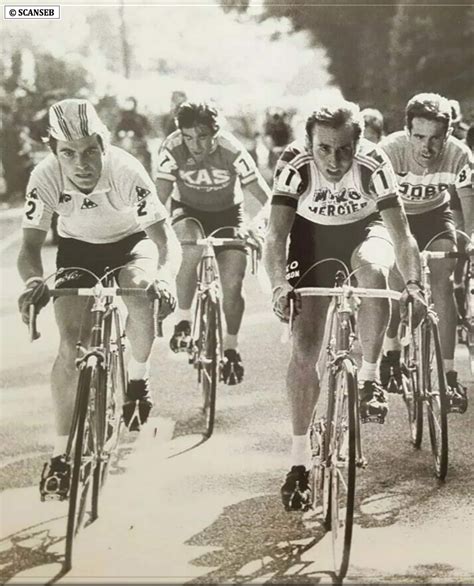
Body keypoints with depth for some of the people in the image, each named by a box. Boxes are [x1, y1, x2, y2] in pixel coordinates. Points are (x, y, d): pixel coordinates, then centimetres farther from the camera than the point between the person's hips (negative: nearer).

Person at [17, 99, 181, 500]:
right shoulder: (45, 177, -29)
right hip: (78, 247, 1)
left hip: (131, 241, -1)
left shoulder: (126, 172, -35)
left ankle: (138, 379, -5)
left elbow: (166, 239, -37)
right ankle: (61, 455, -2)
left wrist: (164, 278, -58)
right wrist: (34, 282, -50)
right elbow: (31, 245, -27)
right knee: (71, 342, -12)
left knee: (138, 289, -34)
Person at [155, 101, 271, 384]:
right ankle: (183, 321, -18)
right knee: (191, 246, -35)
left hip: (227, 214, 0)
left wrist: (255, 228, -44)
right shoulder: (172, 149, -25)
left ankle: (232, 347, 10)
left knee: (233, 283, -15)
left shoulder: (232, 151, -28)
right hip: (188, 211, 0)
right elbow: (159, 199, -25)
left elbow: (268, 199, -27)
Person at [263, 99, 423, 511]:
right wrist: (280, 285, -47)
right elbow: (276, 234, -29)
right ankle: (300, 460, 1)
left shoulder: (374, 164, -29)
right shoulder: (294, 164, -28)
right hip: (312, 236, 1)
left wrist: (413, 282, -47)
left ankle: (369, 377, -20)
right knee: (304, 349, -9)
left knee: (373, 269, -39)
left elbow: (400, 234, -30)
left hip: (364, 230, 0)